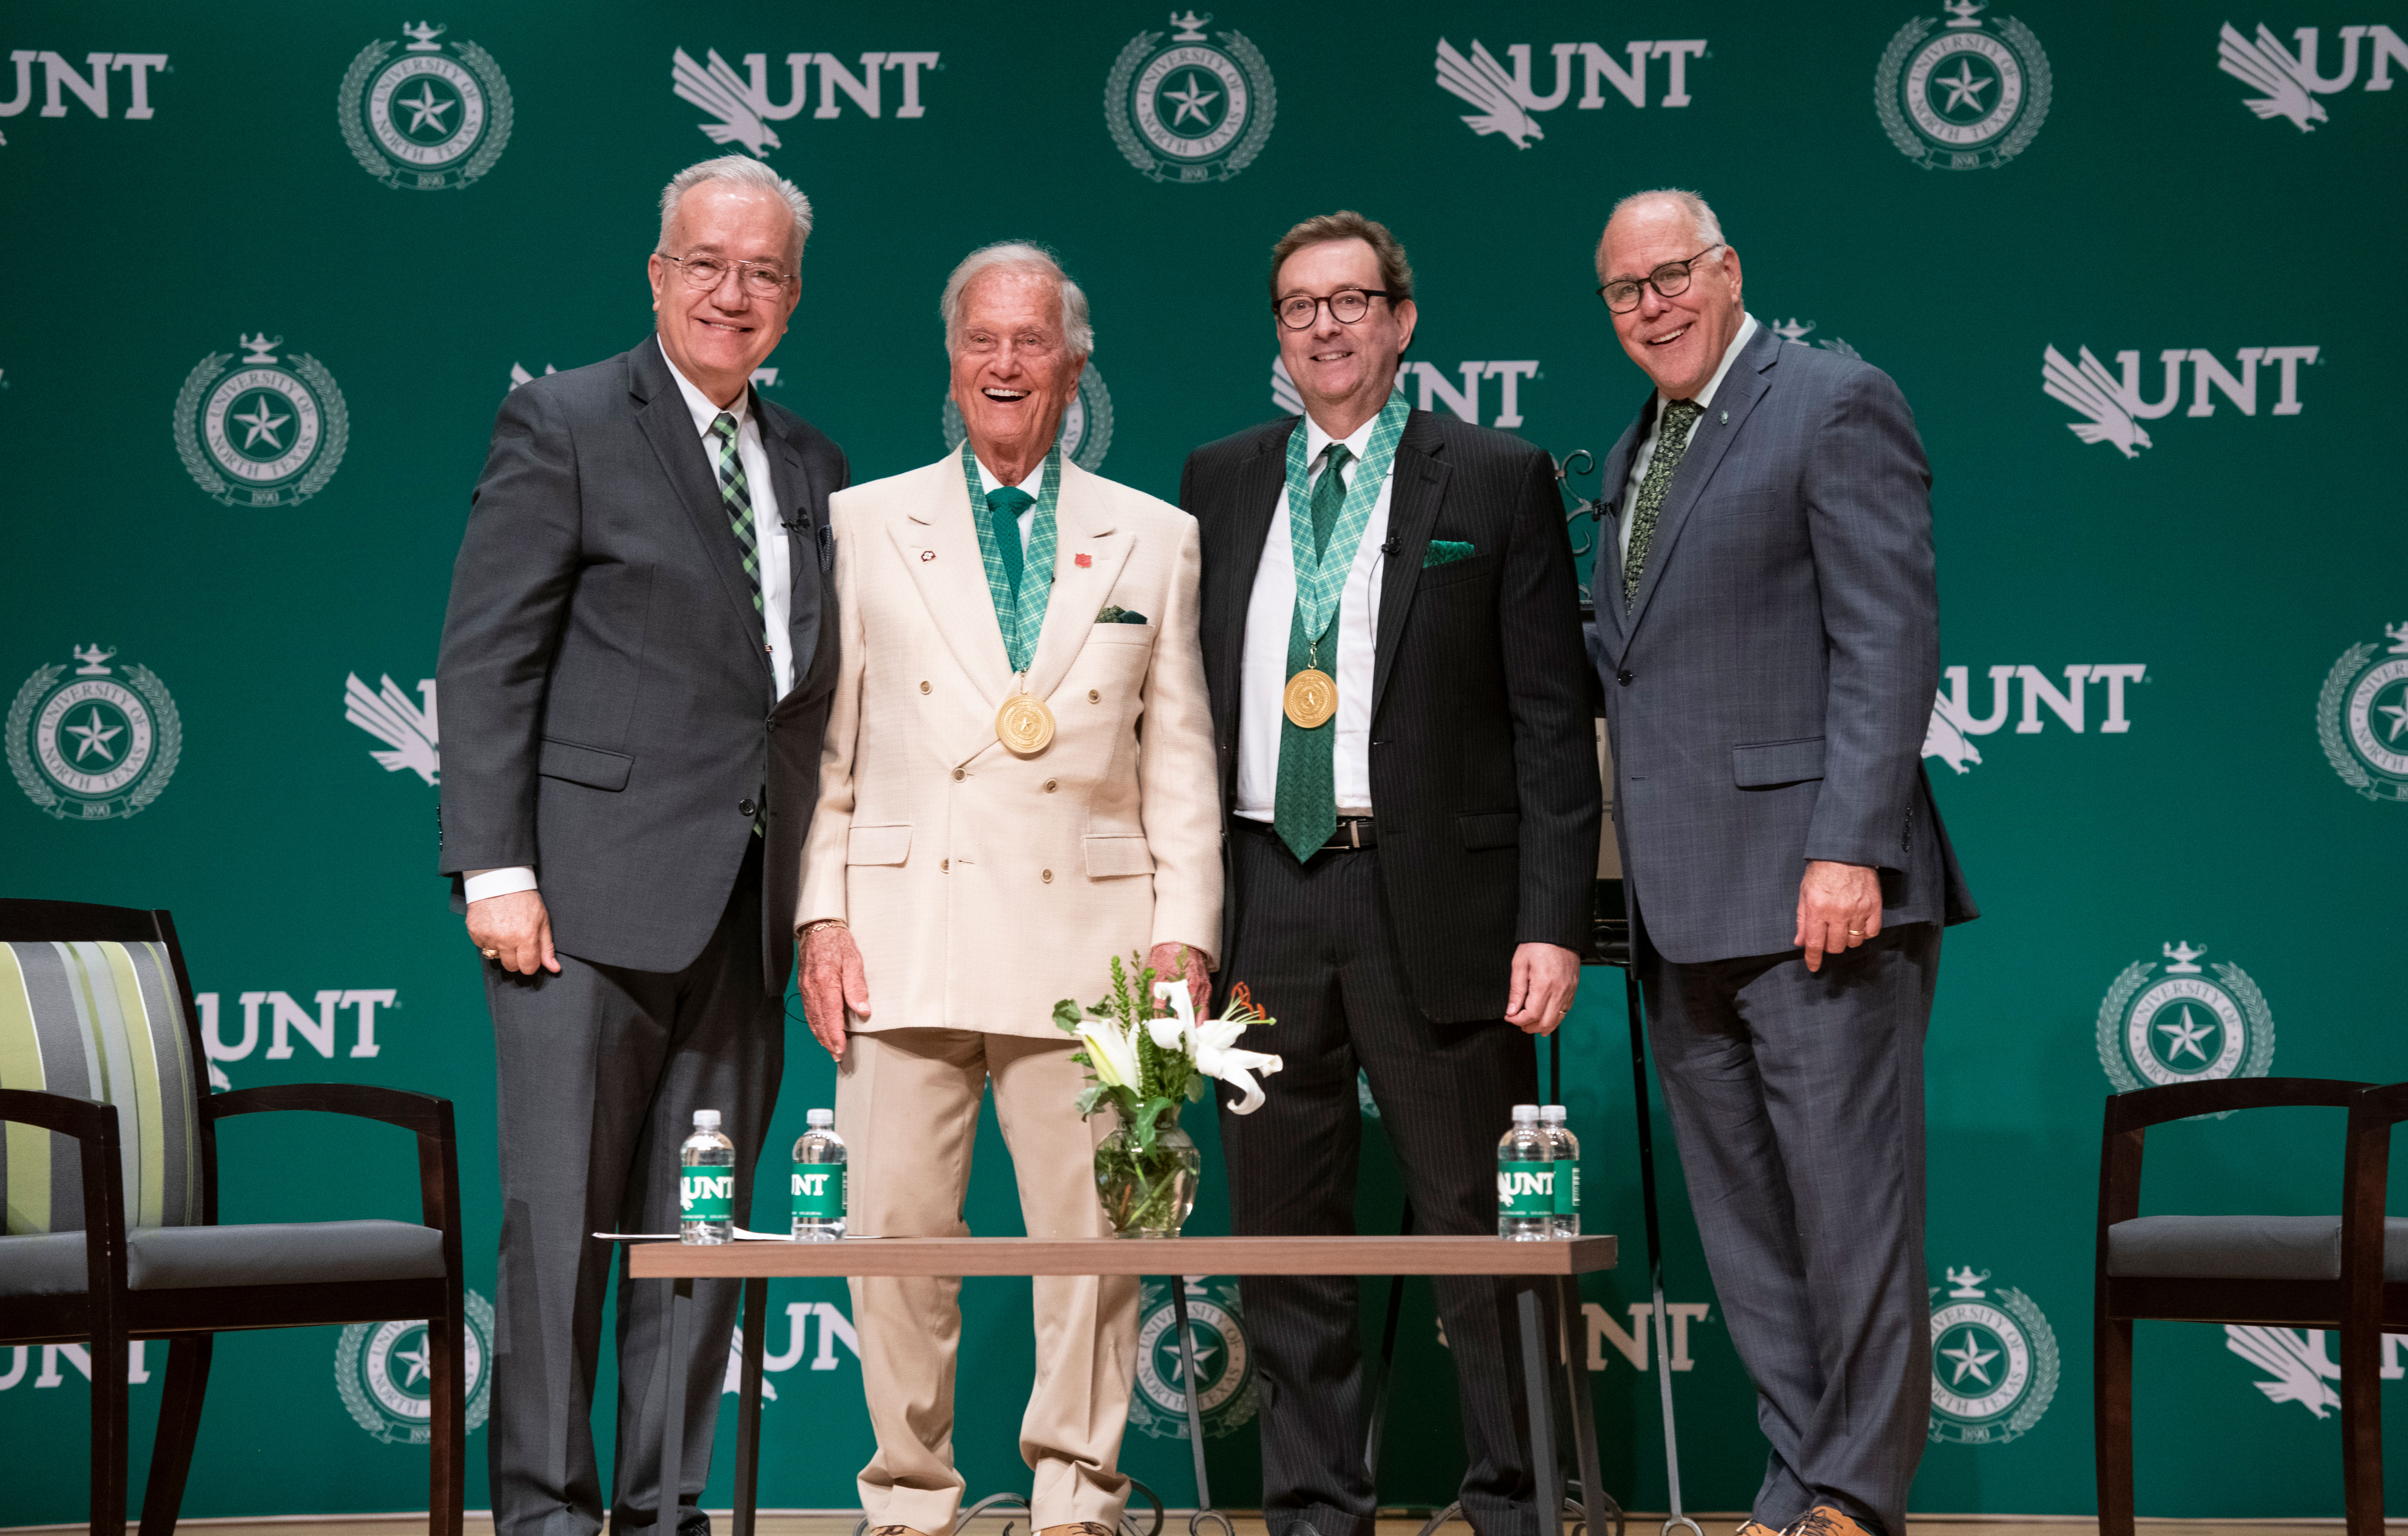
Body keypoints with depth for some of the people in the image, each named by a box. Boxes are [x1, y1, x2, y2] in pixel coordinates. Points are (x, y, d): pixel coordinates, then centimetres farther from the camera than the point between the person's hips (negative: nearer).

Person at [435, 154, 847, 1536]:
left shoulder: (811, 467, 16)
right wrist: (495, 869, -13)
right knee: (566, 1215, -3)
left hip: (748, 905, 6)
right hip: (595, 891, -5)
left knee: (707, 1228, 8)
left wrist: (819, 894, 9)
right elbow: (486, 660, -6)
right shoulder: (564, 424, -1)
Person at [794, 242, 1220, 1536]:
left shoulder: (1155, 540, 12)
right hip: (906, 931, 0)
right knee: (898, 1235, -1)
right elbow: (822, 738, 9)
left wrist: (1185, 934, 1)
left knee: (1091, 1235, 0)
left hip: (1086, 937, 0)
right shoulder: (864, 524, 11)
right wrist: (819, 913, -1)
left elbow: (1180, 758, 10)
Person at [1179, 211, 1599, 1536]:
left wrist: (1554, 921, -9)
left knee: (1475, 1223, 0)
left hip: (1432, 900, -3)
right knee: (1284, 1227, 8)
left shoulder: (1497, 482, 3)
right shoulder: (1219, 484, 13)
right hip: (1262, 896, 3)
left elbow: (1553, 722, -1)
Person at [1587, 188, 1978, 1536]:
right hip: (1685, 907, 8)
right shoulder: (1636, 450, 21)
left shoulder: (1836, 403, -5)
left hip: (1813, 890, -8)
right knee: (1743, 1222, 10)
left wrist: (1848, 850, -20)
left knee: (1851, 1205, -4)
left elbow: (1890, 639, -12)